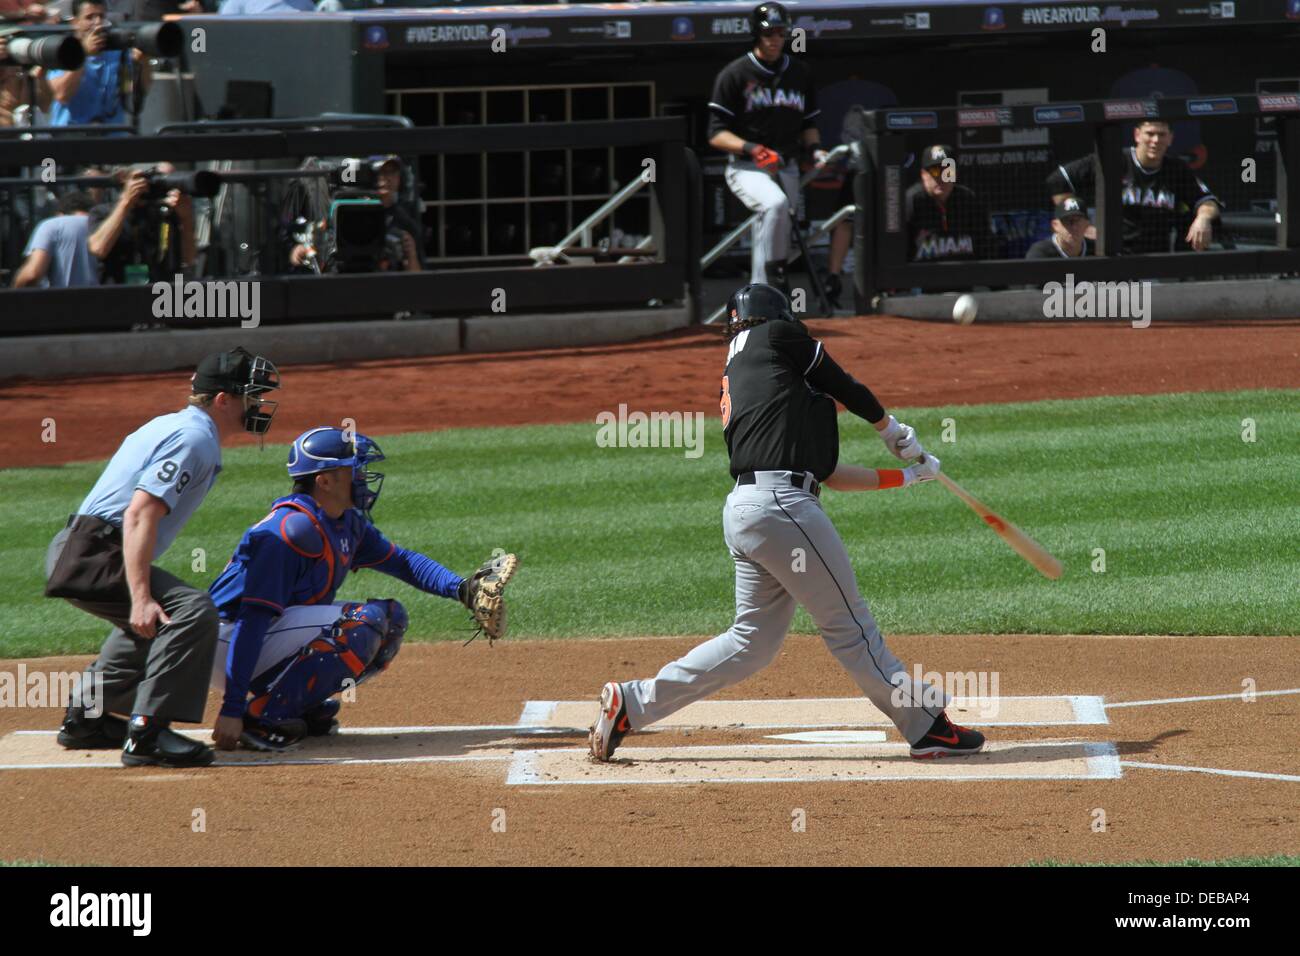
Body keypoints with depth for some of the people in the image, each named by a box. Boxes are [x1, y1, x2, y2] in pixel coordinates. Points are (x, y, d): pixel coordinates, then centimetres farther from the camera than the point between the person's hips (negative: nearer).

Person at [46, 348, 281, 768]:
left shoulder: (175, 425, 19)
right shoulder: (194, 437, -13)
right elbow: (140, 514, -24)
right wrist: (141, 598, -32)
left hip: (75, 549, 11)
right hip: (93, 555, -11)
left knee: (151, 618, 34)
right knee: (192, 609, -25)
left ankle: (86, 717, 36)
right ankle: (147, 733, -30)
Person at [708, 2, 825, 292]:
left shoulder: (800, 72, 11)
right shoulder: (735, 74, -4)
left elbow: (808, 124, 22)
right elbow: (716, 135, -7)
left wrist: (815, 149, 1)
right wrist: (752, 149, -23)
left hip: (787, 168, 6)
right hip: (746, 168, -6)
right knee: (775, 203, -35)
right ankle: (771, 276, -32)